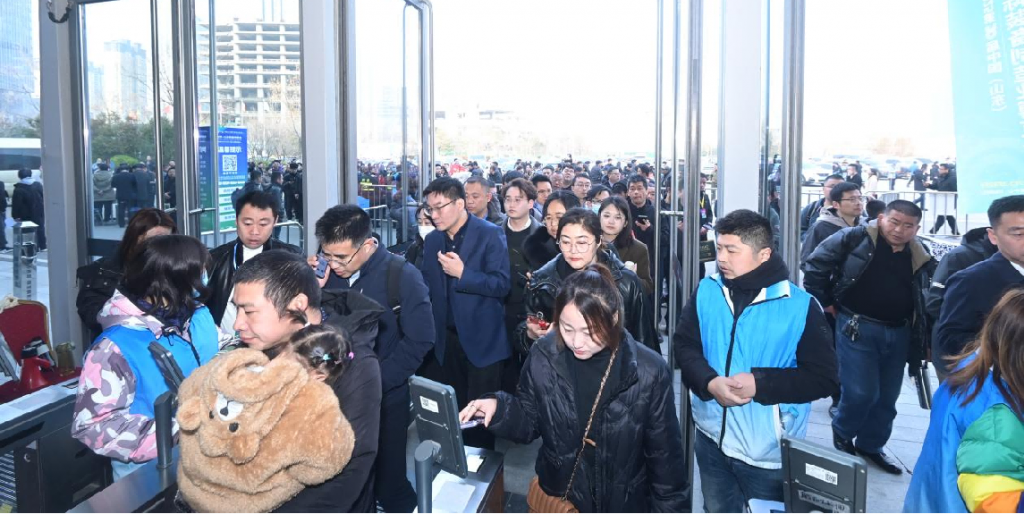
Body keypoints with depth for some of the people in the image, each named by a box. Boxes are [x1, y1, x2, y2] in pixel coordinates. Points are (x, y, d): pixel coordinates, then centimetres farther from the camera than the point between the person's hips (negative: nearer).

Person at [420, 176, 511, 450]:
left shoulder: (490, 234, -11)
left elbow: (502, 284, -16)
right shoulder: (432, 240, 7)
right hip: (447, 339, 5)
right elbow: (428, 288, 11)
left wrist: (462, 273, -23)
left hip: (482, 340, -5)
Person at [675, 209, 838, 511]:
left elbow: (824, 378, -13)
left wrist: (761, 384, -25)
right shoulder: (706, 291, -2)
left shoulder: (800, 306, -13)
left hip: (768, 452, -3)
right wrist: (710, 382, -22)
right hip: (712, 440, 4)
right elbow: (684, 346, -2)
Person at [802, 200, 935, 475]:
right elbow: (815, 265, -8)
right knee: (861, 392, -7)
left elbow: (926, 302, 12)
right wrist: (824, 302, -5)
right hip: (858, 328, -5)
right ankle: (842, 434, 22)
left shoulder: (921, 258, 4)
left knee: (887, 398, 12)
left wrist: (924, 341, 7)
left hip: (899, 334, 5)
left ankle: (871, 445, 32)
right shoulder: (855, 239, -10)